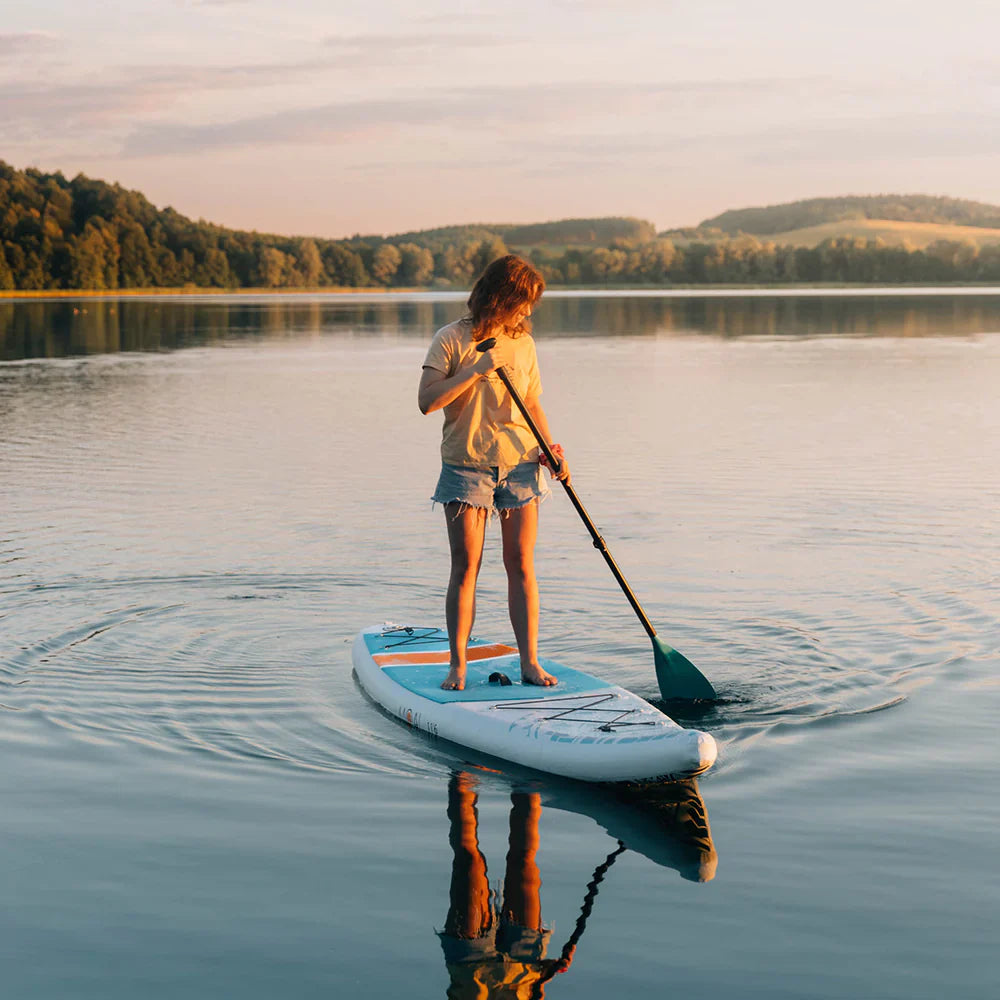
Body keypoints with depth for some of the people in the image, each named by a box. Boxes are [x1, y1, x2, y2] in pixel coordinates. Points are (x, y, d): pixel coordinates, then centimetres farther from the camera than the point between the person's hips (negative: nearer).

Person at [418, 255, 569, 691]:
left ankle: (530, 661, 4)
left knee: (521, 565, 1)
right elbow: (426, 401, -12)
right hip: (466, 467, -3)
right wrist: (477, 369, -19)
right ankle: (457, 664, 3)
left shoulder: (523, 344, 8)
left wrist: (553, 448, 0)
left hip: (520, 465, 3)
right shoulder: (452, 339, -4)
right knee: (466, 566, -4)